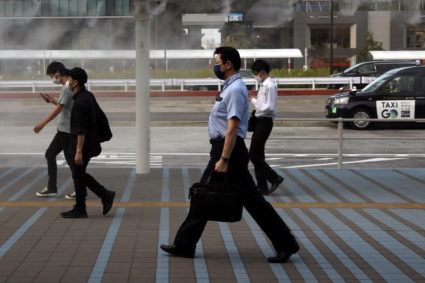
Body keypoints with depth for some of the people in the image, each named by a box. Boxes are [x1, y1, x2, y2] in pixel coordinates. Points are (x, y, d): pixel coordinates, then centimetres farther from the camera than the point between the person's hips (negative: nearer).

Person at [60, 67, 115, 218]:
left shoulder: (80, 102, -22)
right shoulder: (88, 96, 8)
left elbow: (81, 130, -24)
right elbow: (99, 118, 17)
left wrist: (79, 151, -23)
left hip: (81, 145, -10)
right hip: (90, 143, 10)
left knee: (78, 176, 3)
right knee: (80, 174, 18)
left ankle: (79, 210, 13)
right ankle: (105, 195, 15)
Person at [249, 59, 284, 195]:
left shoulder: (270, 86, -16)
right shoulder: (263, 85, 13)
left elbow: (269, 107, -22)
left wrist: (254, 100, -15)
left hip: (265, 122, -10)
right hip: (260, 121, 10)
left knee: (254, 155, -8)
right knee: (257, 155, 11)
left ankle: (274, 178, 0)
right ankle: (262, 186, 15)